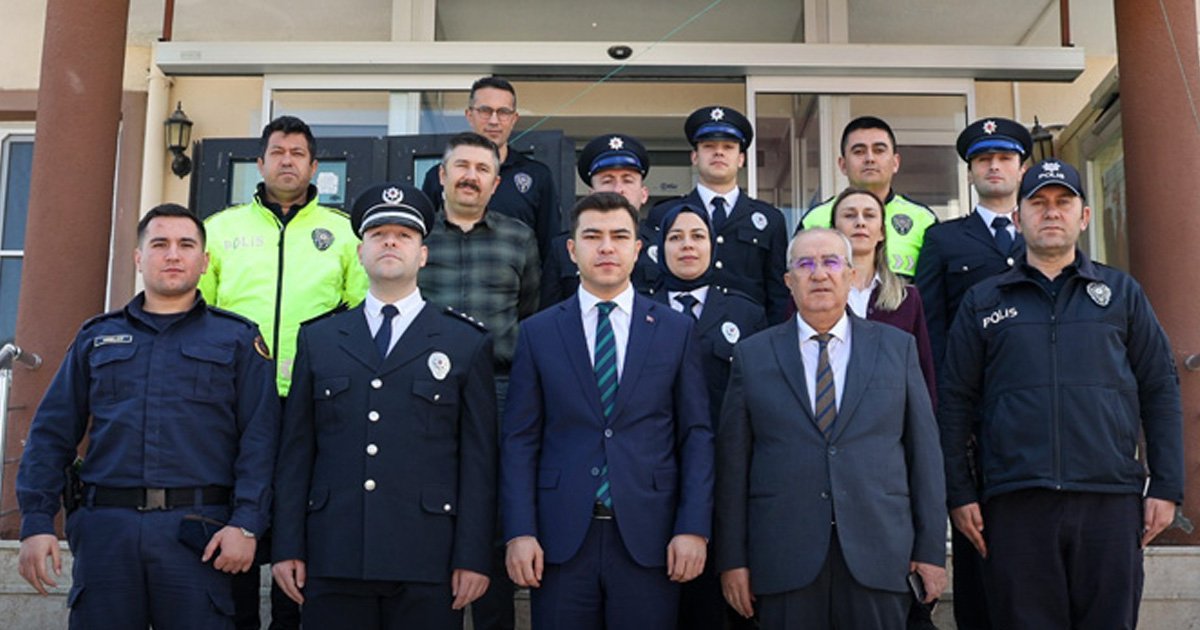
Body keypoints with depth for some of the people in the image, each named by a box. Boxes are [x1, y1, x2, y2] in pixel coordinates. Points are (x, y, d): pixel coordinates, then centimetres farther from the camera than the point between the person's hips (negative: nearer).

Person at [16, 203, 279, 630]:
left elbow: (258, 439, 1)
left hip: (196, 531, -2)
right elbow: (51, 435, 12)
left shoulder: (237, 339, 9)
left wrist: (246, 523, -11)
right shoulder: (96, 338, 16)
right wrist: (36, 522, 0)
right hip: (105, 529, 2)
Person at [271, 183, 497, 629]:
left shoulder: (467, 344, 7)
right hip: (332, 559, 2)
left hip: (428, 562, -1)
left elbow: (479, 459, 2)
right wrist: (288, 548, 4)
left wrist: (474, 557, -4)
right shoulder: (317, 340, 14)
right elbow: (296, 451, 11)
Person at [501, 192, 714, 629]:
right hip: (560, 540, 0)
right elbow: (519, 440, 3)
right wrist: (519, 532, -5)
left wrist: (694, 528, -4)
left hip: (649, 539, 0)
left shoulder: (677, 330, 6)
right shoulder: (537, 333, 6)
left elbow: (696, 435, 4)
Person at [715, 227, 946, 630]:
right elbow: (733, 462, 4)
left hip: (877, 556, 1)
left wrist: (931, 549, 2)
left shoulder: (897, 347, 9)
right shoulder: (753, 356, 7)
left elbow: (924, 450, 6)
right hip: (784, 562, 0)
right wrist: (732, 559, 0)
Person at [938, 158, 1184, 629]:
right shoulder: (982, 302, 10)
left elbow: (1160, 390, 10)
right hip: (1015, 503, -1)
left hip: (1111, 501, 1)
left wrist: (1166, 486, 3)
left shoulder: (1122, 293, 13)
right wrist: (958, 493, 1)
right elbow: (955, 401, 8)